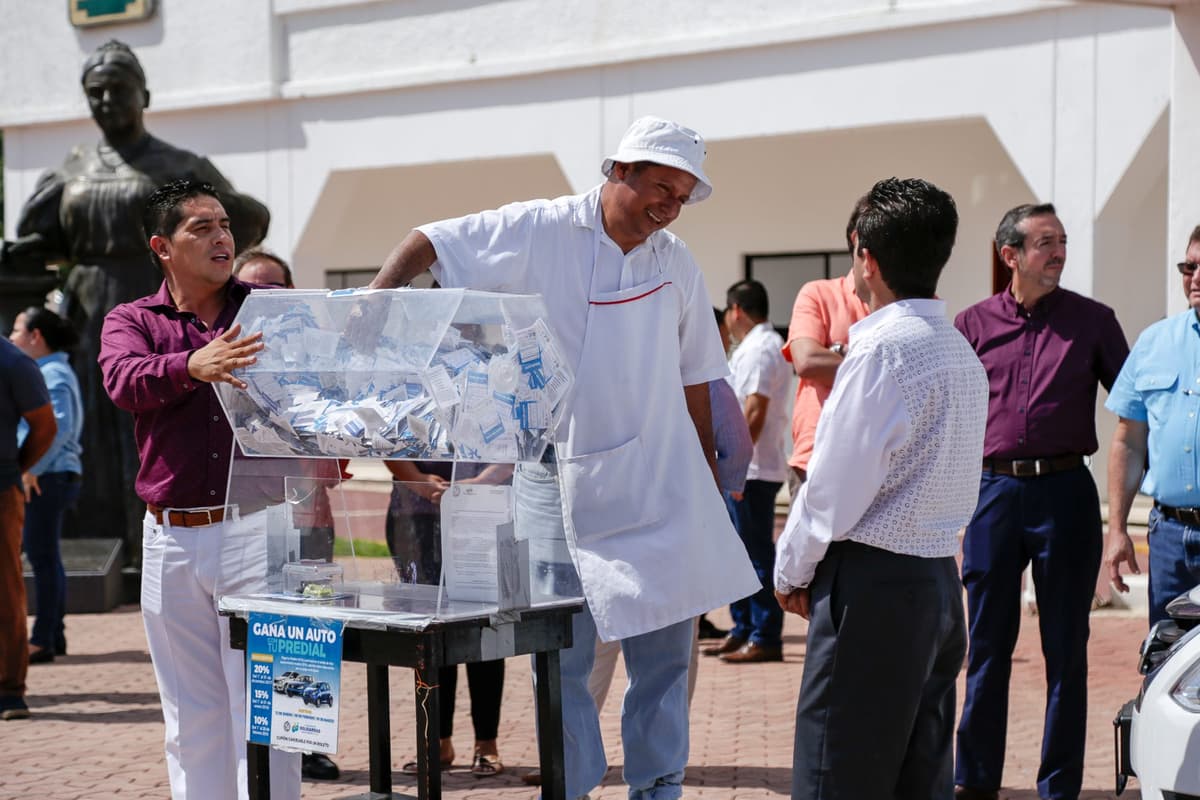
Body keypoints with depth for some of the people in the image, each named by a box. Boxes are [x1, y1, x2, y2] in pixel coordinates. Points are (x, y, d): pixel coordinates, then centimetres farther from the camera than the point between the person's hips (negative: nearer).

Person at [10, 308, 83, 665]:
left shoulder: (51, 375, -13)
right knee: (46, 558, 14)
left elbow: (59, 427, -25)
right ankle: (54, 635, 20)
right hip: (48, 477, 10)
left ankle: (42, 641, -4)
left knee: (42, 558, -7)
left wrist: (31, 468, -23)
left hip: (46, 477, -10)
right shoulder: (49, 372, 19)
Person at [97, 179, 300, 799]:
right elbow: (124, 381, -13)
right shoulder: (130, 322, 8)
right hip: (172, 538, 2)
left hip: (255, 531, -1)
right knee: (191, 715, 9)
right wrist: (192, 366, -34)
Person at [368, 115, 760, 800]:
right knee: (561, 654, 3)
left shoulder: (678, 265, 8)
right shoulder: (538, 231, -4)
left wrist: (708, 473, 16)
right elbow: (427, 243, -1)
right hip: (557, 480, -3)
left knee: (664, 651, 6)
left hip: (658, 484, 3)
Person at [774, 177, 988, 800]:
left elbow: (836, 487, -15)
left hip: (872, 587, -9)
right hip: (939, 580, 9)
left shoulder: (881, 350, -14)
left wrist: (791, 571, 0)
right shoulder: (962, 353, 13)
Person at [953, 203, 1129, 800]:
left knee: (1065, 649, 4)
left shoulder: (1093, 320, 3)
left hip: (1065, 490, -1)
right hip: (994, 489, 1)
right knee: (987, 645, 8)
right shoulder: (973, 324, 6)